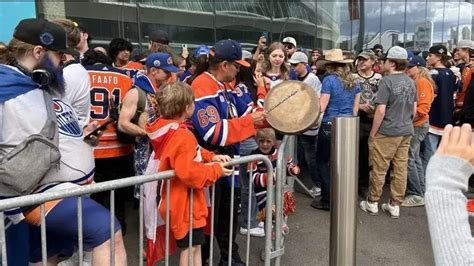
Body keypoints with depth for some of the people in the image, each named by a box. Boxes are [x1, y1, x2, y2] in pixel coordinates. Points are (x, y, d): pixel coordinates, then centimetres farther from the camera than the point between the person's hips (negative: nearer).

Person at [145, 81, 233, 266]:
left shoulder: (167, 129, 3)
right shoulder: (182, 136, -27)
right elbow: (190, 173, -33)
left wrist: (211, 157, 2)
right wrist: (216, 170, -19)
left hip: (179, 199, 10)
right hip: (184, 202, -10)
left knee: (192, 246, 22)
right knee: (191, 247, 4)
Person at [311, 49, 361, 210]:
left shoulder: (329, 80, -11)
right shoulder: (353, 81, 9)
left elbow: (321, 108, -13)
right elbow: (355, 109, 12)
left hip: (330, 126, -6)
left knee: (323, 162, 5)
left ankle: (328, 200, 7)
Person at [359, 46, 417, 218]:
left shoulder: (387, 80, -14)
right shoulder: (410, 82, 8)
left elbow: (381, 110, -17)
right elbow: (414, 110, 13)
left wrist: (373, 133, -10)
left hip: (387, 132, -7)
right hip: (406, 132, 7)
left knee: (379, 169, 5)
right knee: (401, 169, 9)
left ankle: (372, 204, 16)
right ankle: (395, 205, 18)